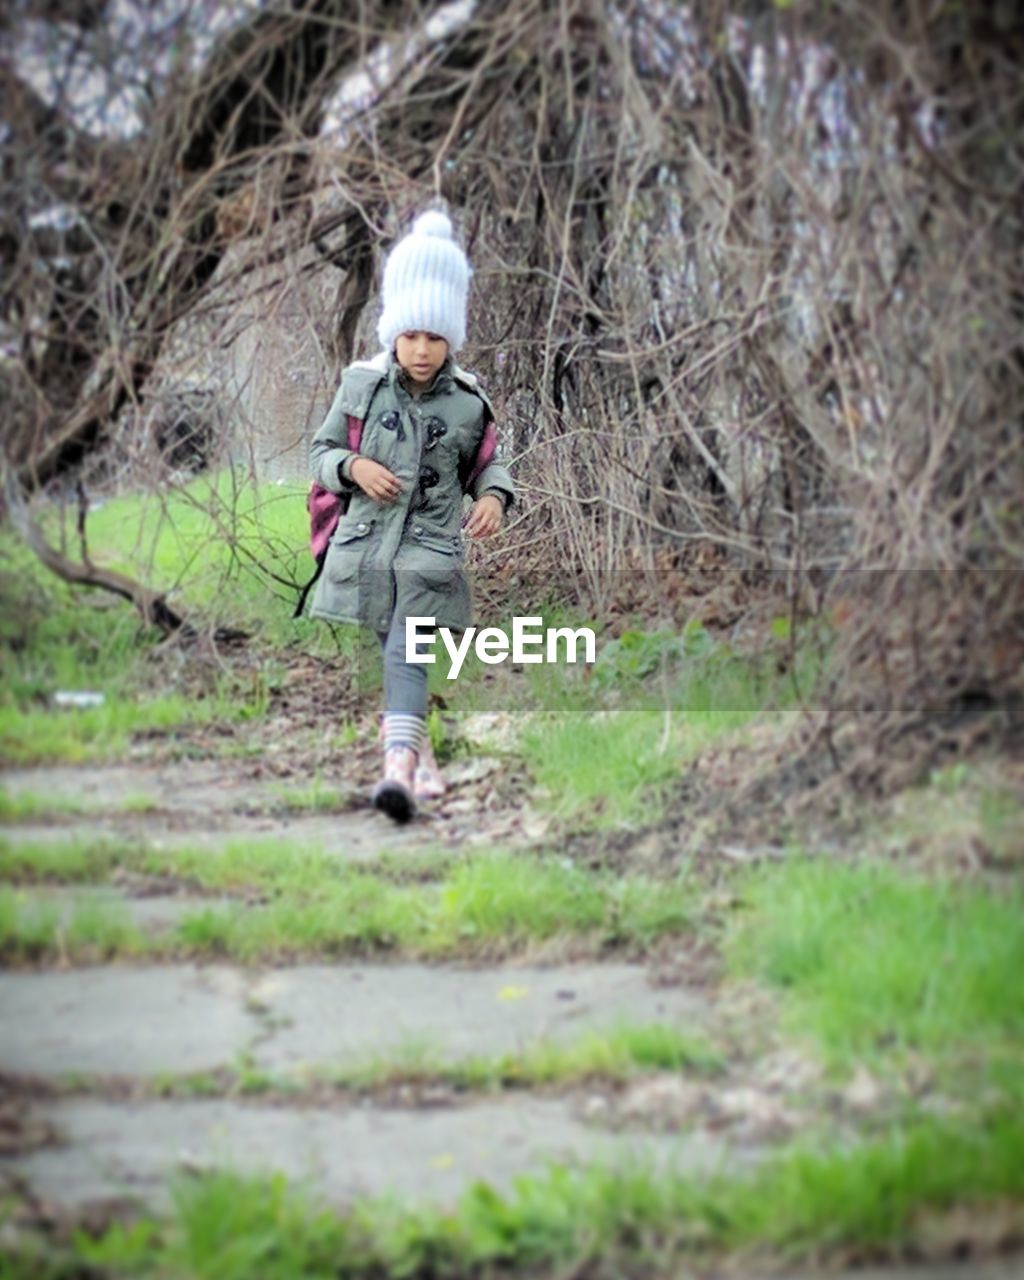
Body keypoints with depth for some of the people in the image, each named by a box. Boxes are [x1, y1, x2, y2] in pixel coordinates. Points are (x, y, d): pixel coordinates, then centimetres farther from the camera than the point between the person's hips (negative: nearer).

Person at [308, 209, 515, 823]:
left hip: (431, 549, -2)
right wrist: (353, 467, -14)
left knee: (408, 657, -18)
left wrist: (494, 496, -8)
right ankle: (423, 753, 31)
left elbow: (488, 463, 13)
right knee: (391, 657, 12)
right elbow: (322, 451, 7)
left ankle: (399, 767, -29)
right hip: (366, 543, 2)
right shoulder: (361, 385, -1)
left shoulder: (468, 401, -1)